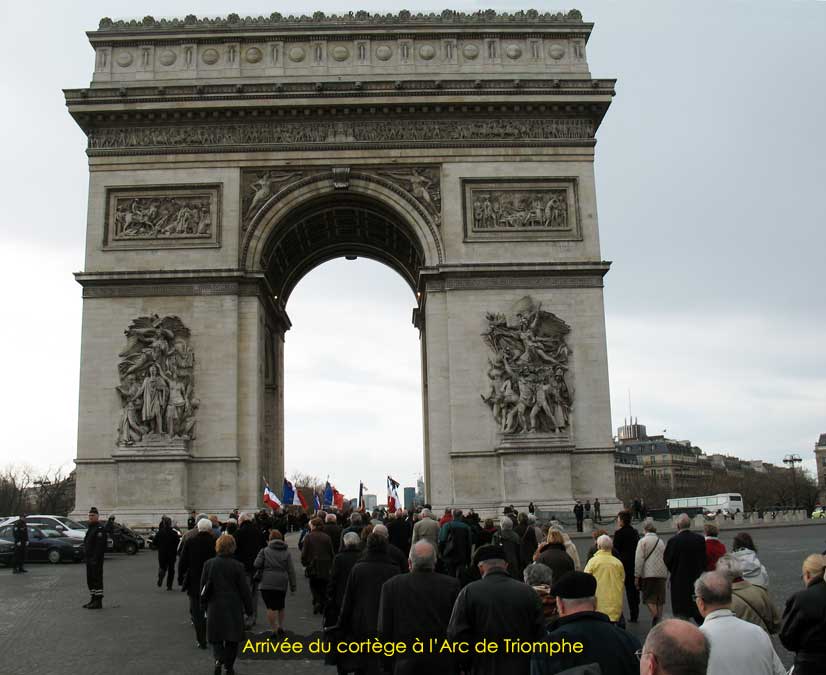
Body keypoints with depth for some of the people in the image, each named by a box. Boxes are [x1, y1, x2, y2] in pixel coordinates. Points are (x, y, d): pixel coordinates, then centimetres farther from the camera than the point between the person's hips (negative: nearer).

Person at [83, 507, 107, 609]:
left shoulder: (99, 529, -13)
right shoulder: (90, 528, 19)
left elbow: (100, 546, -21)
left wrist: (95, 559, -26)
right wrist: (86, 557, 19)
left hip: (96, 559, -10)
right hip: (89, 559, 10)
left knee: (97, 579, -8)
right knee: (90, 580, 14)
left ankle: (98, 601, -6)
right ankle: (93, 599, 22)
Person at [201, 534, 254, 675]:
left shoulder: (208, 564, -3)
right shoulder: (237, 566, -9)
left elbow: (203, 587, 3)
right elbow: (244, 589, -5)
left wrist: (204, 605, 15)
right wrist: (249, 608, 6)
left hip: (214, 606, 1)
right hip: (234, 607, -1)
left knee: (216, 637, 11)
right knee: (232, 639, 12)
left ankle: (218, 658, -13)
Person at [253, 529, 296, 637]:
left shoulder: (264, 550, 0)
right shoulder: (286, 552, 6)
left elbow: (256, 565, -6)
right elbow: (291, 570, 4)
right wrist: (293, 586, 8)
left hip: (267, 583, -3)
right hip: (281, 583, 3)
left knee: (270, 607, -2)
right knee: (280, 606, 20)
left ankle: (274, 630, -5)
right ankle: (281, 627, 20)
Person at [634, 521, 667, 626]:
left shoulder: (642, 541, -3)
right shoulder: (661, 541, 14)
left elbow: (639, 560, -9)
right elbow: (666, 559, 15)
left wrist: (636, 576, -7)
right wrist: (666, 574, 19)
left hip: (648, 574, -5)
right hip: (661, 574, 5)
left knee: (649, 597, -2)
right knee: (660, 598, 11)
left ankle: (655, 615, -23)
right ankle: (659, 619, 14)